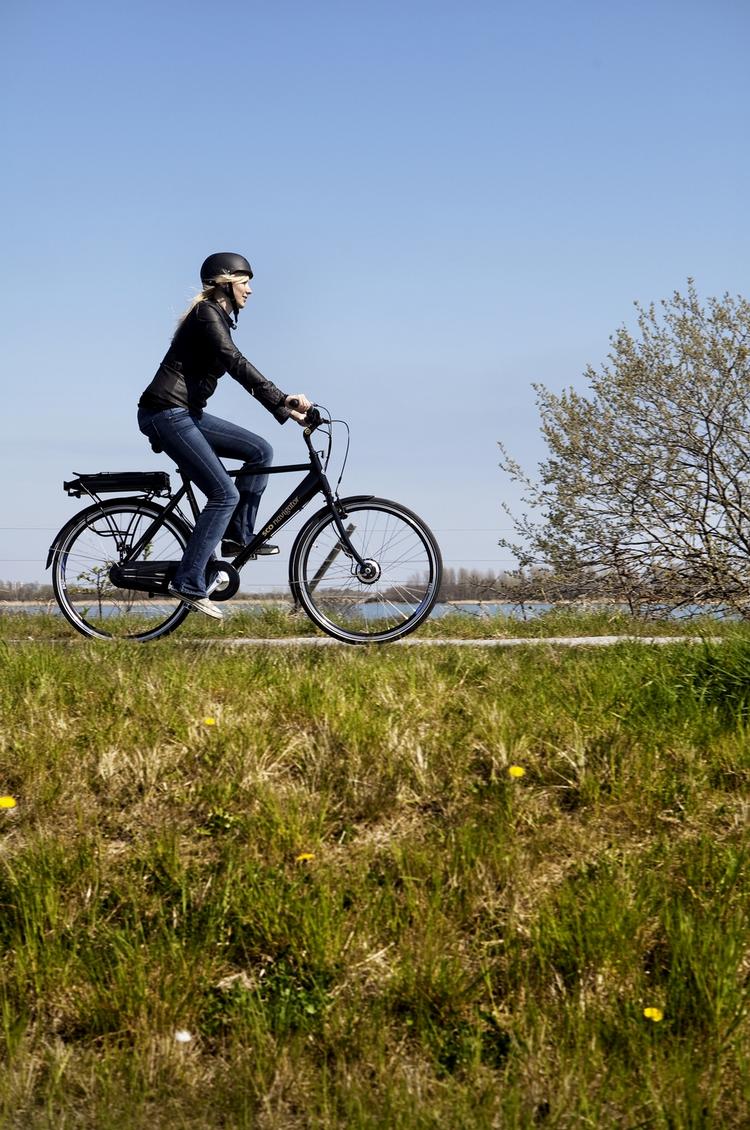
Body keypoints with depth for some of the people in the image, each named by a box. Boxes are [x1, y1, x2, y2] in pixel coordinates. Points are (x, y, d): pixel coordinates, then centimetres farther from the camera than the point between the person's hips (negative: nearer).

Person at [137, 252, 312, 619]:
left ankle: (238, 536, 8)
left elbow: (240, 370, 18)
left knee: (260, 451, 4)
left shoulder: (218, 318, 19)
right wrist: (281, 399, -30)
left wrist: (285, 406, 10)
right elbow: (236, 364, -25)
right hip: (166, 413, -10)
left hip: (185, 413, 10)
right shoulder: (207, 314, -11)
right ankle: (188, 583, -11)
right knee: (225, 494, -13)